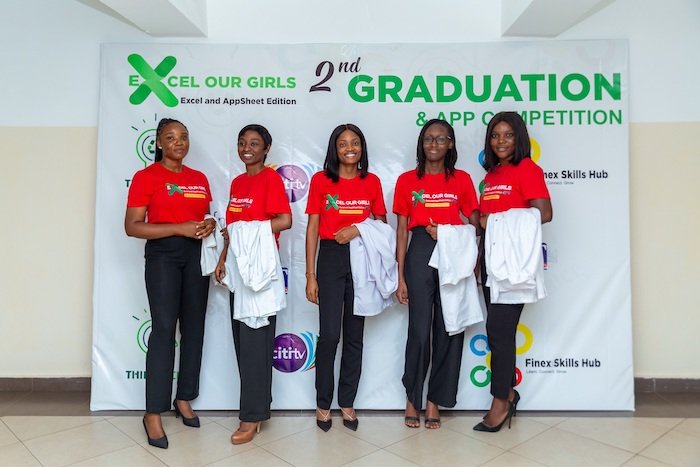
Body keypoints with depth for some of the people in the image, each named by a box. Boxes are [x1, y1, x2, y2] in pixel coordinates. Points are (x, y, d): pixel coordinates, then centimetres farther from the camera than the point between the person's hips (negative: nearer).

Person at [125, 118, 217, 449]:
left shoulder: (199, 179, 13)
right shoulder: (146, 177, -3)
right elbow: (132, 226, -10)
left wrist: (210, 225, -3)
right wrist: (181, 228, -18)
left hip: (196, 255, 6)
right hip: (163, 255, -5)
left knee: (194, 326, 8)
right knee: (164, 328, -9)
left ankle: (184, 399, 23)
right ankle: (153, 413, 2)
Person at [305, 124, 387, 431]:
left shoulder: (372, 182, 6)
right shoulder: (321, 180, 0)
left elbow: (382, 224, 10)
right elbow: (312, 228, -1)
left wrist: (359, 229, -11)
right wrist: (310, 275, -5)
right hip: (331, 258, -2)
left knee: (355, 335, 8)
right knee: (329, 334, -3)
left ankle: (347, 403, 21)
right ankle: (323, 404, 14)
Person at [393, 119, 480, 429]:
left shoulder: (462, 180, 8)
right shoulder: (407, 180, 6)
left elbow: (475, 225, 10)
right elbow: (401, 230, 4)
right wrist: (400, 276, -1)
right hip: (419, 255, -1)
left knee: (450, 329, 3)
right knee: (419, 329, -1)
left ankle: (434, 401, 19)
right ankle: (412, 399, 18)